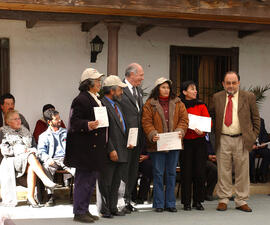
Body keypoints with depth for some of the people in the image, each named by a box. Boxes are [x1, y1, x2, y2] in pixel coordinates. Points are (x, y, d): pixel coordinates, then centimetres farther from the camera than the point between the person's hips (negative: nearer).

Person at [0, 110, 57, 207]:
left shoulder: (25, 130, 27)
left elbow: (33, 145, 24)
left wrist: (32, 150, 0)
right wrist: (19, 151, -11)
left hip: (28, 158, 4)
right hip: (14, 159, -4)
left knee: (31, 168, -34)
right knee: (31, 157, -36)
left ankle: (30, 197, -39)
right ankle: (46, 180, -44)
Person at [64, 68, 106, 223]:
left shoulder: (97, 99, 18)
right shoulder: (81, 100, -13)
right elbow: (74, 122, -19)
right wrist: (88, 125, -35)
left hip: (96, 148, 10)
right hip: (85, 149, -10)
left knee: (91, 180, 14)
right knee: (83, 180, -5)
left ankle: (85, 210, 22)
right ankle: (79, 212, 2)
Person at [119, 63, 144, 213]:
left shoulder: (139, 91, 16)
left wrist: (142, 137, 13)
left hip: (137, 138, 8)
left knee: (133, 171, 12)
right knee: (124, 170, -4)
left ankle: (128, 200, 20)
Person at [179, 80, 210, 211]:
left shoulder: (201, 106, 7)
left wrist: (202, 131, -16)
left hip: (199, 142, 2)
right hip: (185, 142, -2)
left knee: (199, 172, 1)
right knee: (186, 172, 0)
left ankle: (198, 201, 12)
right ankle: (186, 202, 8)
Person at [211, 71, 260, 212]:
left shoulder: (248, 97, 4)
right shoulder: (217, 97, 8)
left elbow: (256, 118, 8)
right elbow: (211, 114, 19)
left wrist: (253, 137, 1)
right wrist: (214, 134, 7)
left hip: (241, 140, -1)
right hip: (223, 140, 1)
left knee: (242, 172, 4)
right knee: (223, 172, 4)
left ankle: (241, 201, 13)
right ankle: (223, 200, 13)